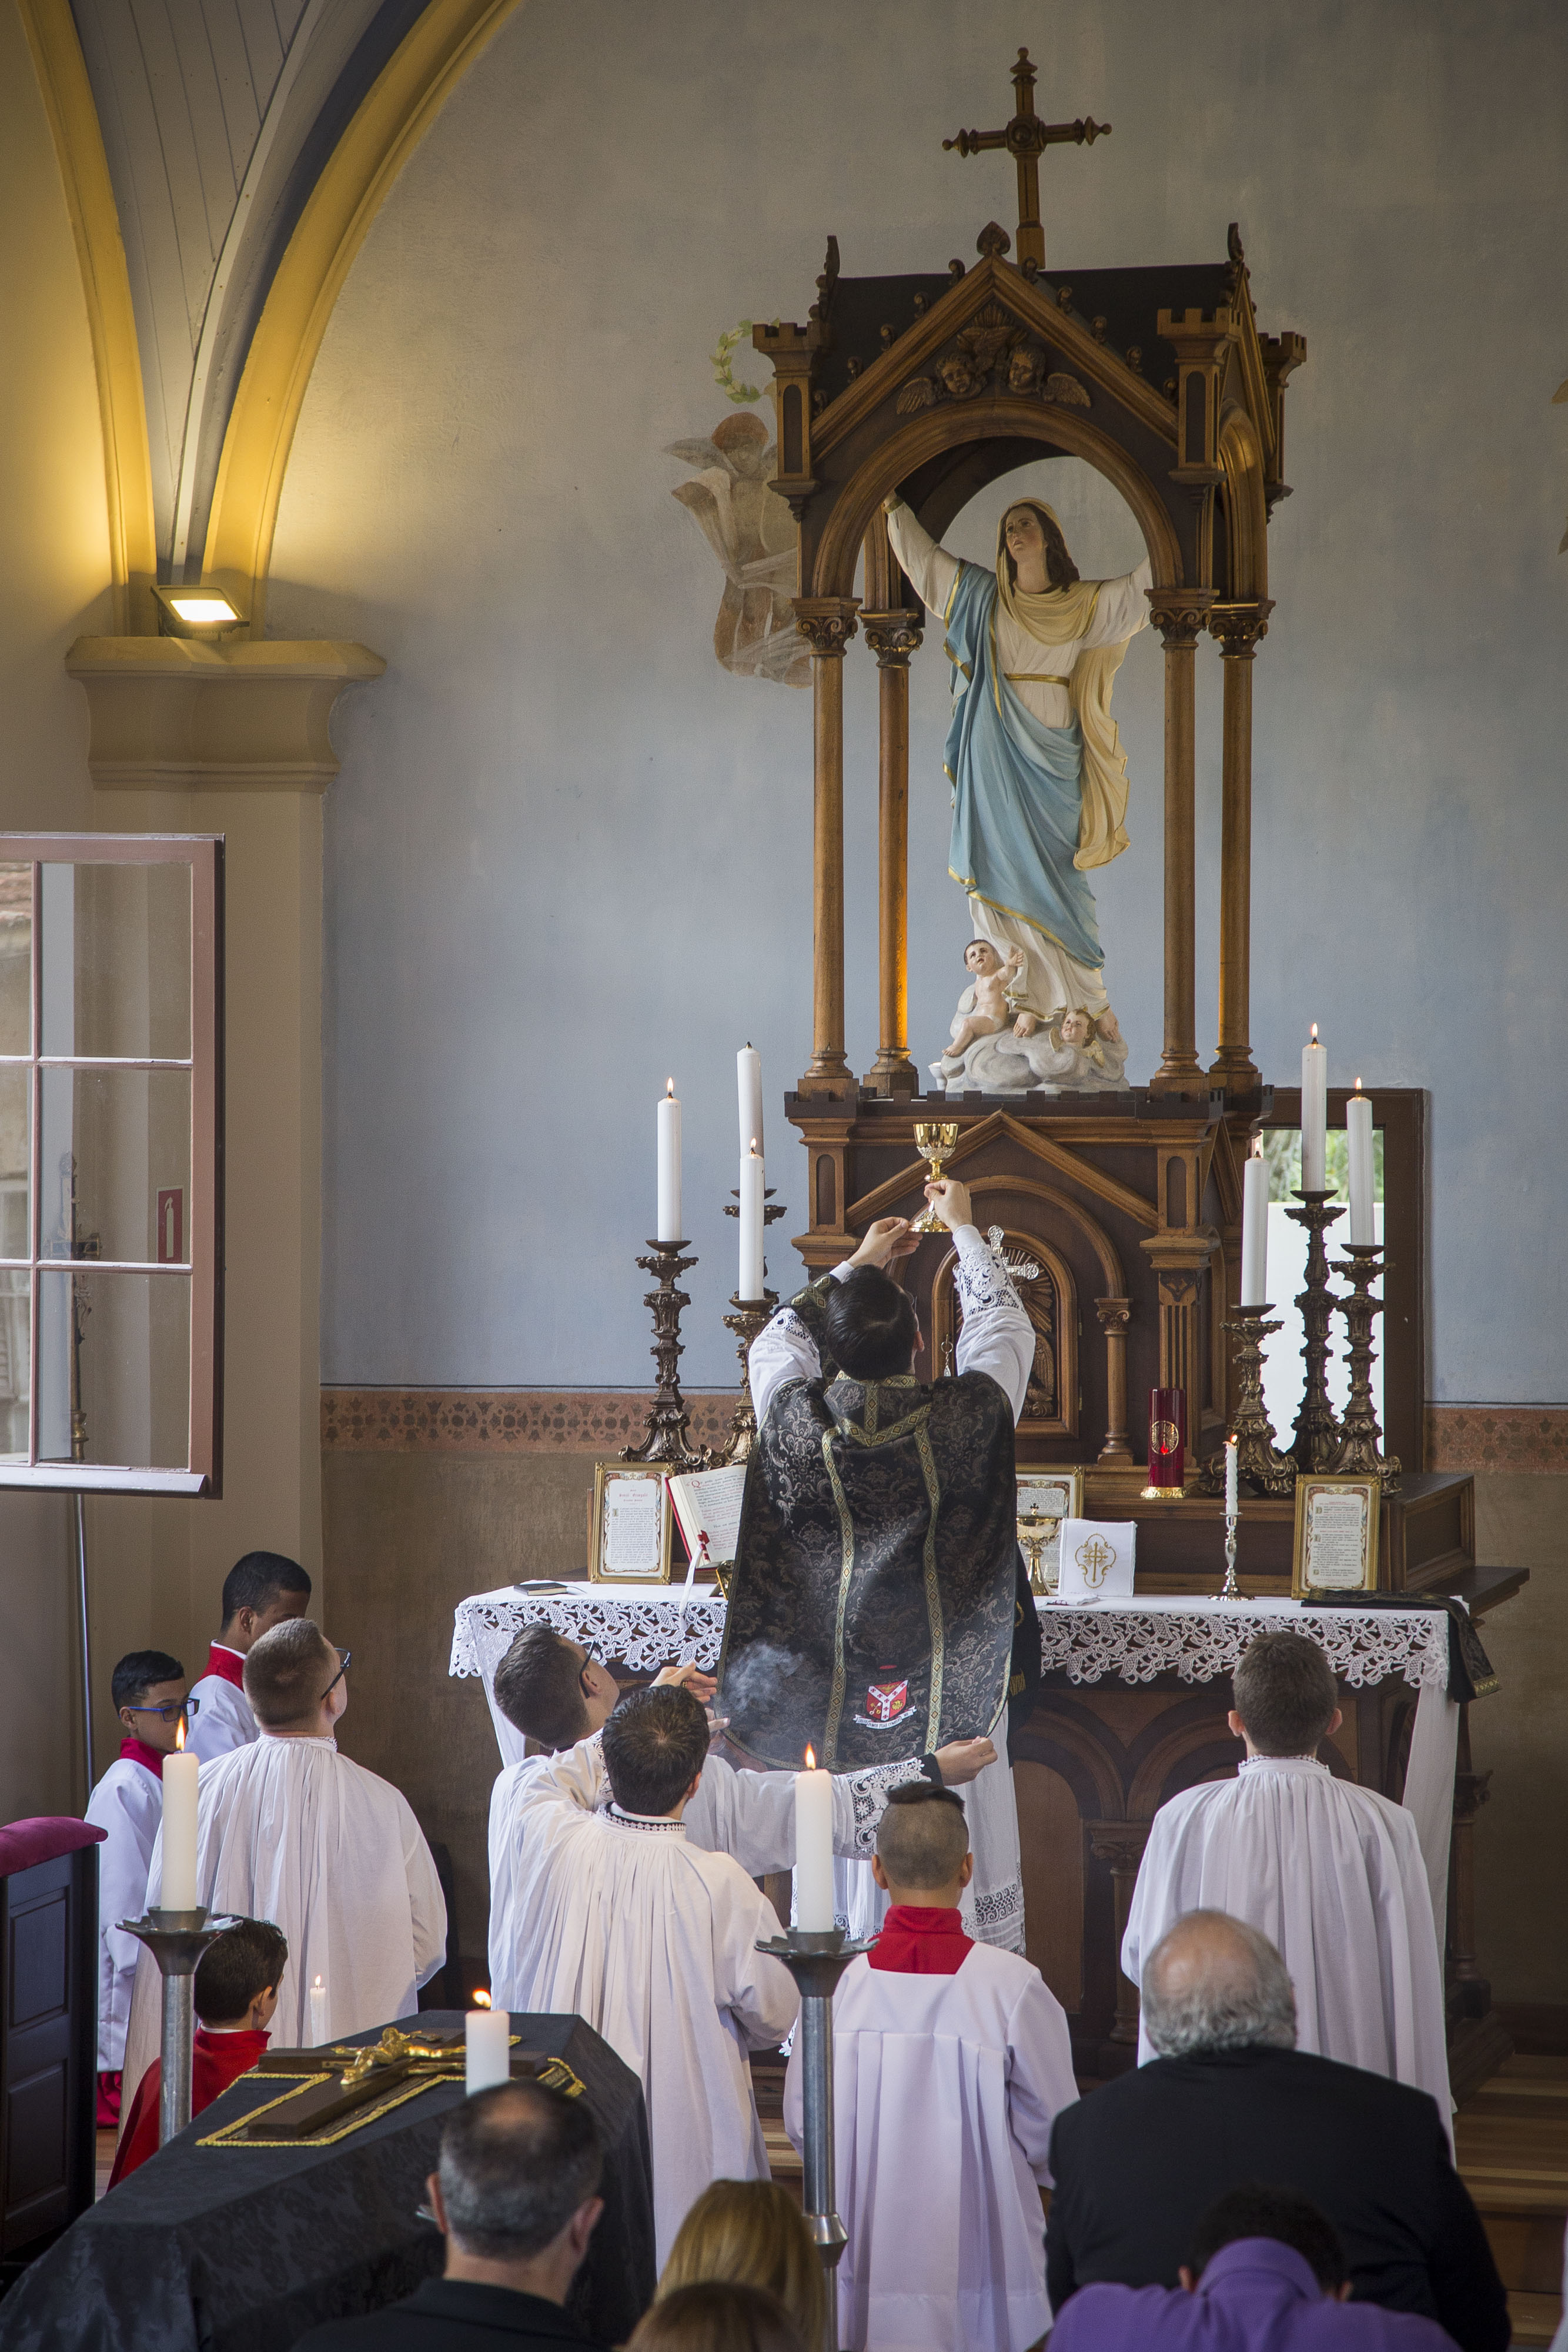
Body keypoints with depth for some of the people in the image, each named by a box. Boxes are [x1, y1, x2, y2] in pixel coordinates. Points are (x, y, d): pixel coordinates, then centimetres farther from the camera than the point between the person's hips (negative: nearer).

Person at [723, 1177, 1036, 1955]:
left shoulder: (797, 1422, -10)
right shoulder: (962, 1418, -13)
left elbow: (777, 1340, 13)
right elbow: (1004, 1327, 8)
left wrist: (859, 1264, 25)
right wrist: (962, 1228, 21)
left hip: (833, 1704, 1)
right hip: (948, 1701, -1)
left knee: (842, 1875, 8)